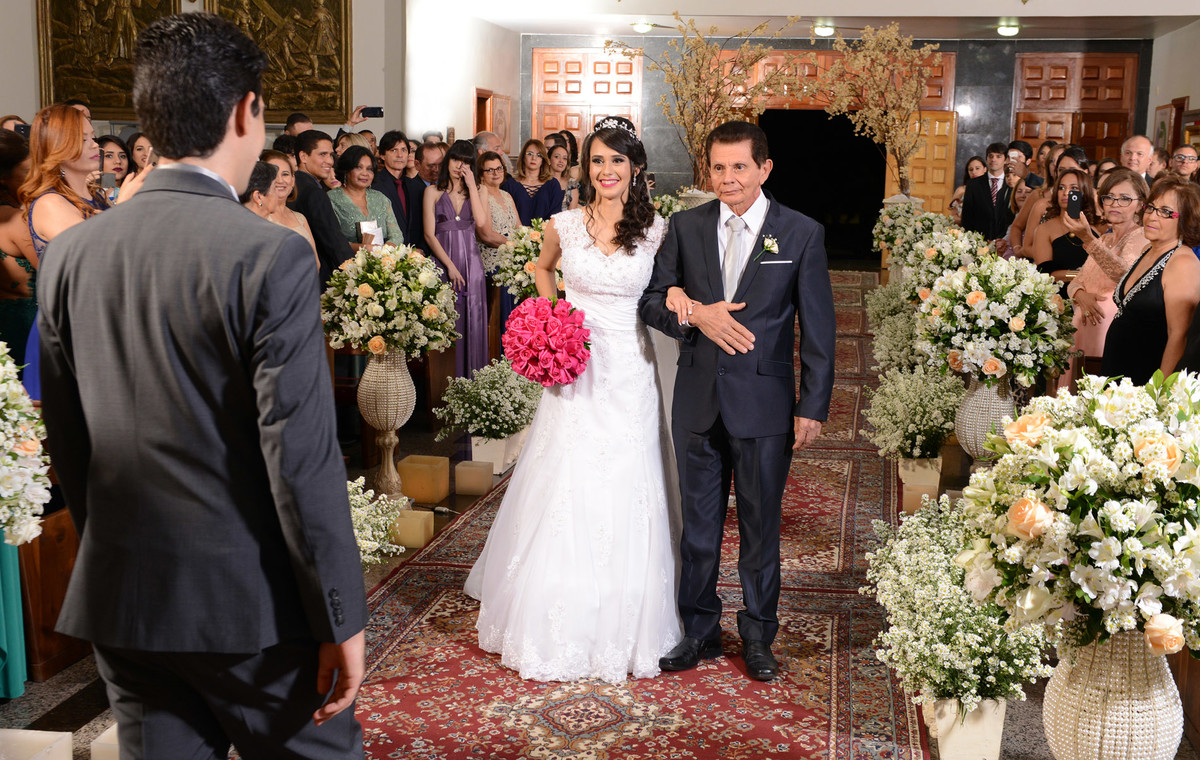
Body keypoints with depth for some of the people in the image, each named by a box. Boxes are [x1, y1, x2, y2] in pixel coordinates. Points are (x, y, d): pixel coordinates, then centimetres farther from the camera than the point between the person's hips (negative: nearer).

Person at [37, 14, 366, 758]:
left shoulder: (69, 254, 1)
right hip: (253, 606, -5)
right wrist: (343, 619, -11)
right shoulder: (272, 257, -16)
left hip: (118, 599, 6)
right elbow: (301, 458, -18)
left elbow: (66, 443, 8)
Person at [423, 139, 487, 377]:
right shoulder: (433, 191, 5)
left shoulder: (474, 191, 13)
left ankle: (471, 378, 6)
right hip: (443, 260, -2)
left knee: (472, 320, 0)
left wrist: (472, 186, -6)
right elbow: (429, 234, -2)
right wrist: (450, 266, -10)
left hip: (471, 261, 2)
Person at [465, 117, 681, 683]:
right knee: (564, 493, 4)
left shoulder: (656, 231, -2)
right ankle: (560, 628, 21)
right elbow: (543, 268, 20)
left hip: (629, 376, -1)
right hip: (575, 371, 1)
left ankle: (622, 629, 22)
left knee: (624, 498, 4)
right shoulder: (564, 225, 1)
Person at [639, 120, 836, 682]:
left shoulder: (802, 234, -3)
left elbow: (817, 329, -2)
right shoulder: (686, 226, 4)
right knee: (698, 522, 12)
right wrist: (693, 314, -16)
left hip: (763, 403, -2)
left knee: (761, 525, 9)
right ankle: (699, 631, 28)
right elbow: (651, 300, 5)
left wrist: (813, 407, -5)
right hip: (697, 399, 2)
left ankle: (758, 637, 26)